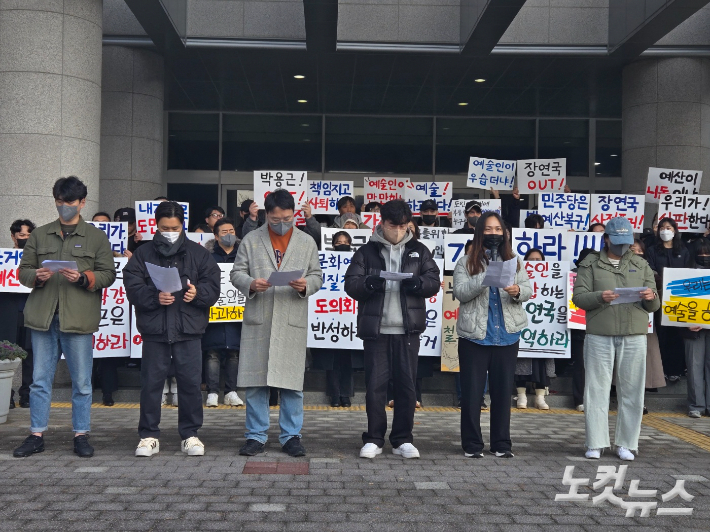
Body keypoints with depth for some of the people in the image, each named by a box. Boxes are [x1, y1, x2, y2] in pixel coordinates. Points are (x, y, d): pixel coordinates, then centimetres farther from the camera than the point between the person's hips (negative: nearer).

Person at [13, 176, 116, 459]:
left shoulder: (96, 237, 7)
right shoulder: (39, 235, 14)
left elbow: (108, 274, 3)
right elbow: (23, 270, 13)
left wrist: (83, 277, -15)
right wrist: (36, 276, -9)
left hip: (79, 318, -2)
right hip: (43, 316, 2)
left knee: (81, 382, 3)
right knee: (40, 380, 7)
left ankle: (81, 435, 13)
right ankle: (36, 435, 15)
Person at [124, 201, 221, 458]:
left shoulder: (198, 253, 9)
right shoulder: (142, 254, 8)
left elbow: (213, 286, 3)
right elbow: (132, 287, -2)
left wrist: (198, 292, -18)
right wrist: (154, 297, -20)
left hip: (188, 330, 0)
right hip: (154, 330, 0)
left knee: (190, 382, 2)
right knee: (151, 383, 4)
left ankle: (190, 434, 15)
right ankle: (149, 436, 15)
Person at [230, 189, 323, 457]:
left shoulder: (307, 243, 11)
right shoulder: (251, 240, 9)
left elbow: (317, 276, 12)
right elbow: (237, 273, 7)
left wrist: (306, 285, -10)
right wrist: (250, 284, -14)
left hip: (293, 322, 0)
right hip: (257, 321, 0)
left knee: (293, 383, 2)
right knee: (255, 381, 2)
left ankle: (291, 436, 13)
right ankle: (256, 435, 13)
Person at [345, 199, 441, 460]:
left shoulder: (419, 251, 11)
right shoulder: (367, 251, 6)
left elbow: (434, 281, 7)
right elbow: (350, 284, 0)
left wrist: (418, 283, -15)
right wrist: (369, 283, -21)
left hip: (408, 329, 1)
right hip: (375, 329, -1)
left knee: (407, 385, 5)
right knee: (375, 385, 1)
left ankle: (403, 440, 15)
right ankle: (374, 439, 13)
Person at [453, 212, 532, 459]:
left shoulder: (514, 260, 11)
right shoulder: (466, 262, 2)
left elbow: (528, 289, 3)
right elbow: (460, 292, -11)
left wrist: (517, 291, -20)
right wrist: (485, 278, -23)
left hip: (507, 335, 3)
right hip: (474, 336, -2)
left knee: (503, 391, 8)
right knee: (472, 392, 2)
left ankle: (501, 443, 17)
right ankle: (472, 444, 11)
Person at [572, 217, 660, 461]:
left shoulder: (641, 265, 16)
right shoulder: (590, 264, 8)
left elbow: (654, 306, 15)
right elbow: (578, 297, -1)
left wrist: (651, 298, -9)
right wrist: (599, 297, -20)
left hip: (634, 336, 2)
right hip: (599, 334, -2)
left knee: (631, 391, 3)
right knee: (597, 389, 0)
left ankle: (626, 443, 13)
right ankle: (595, 443, 7)